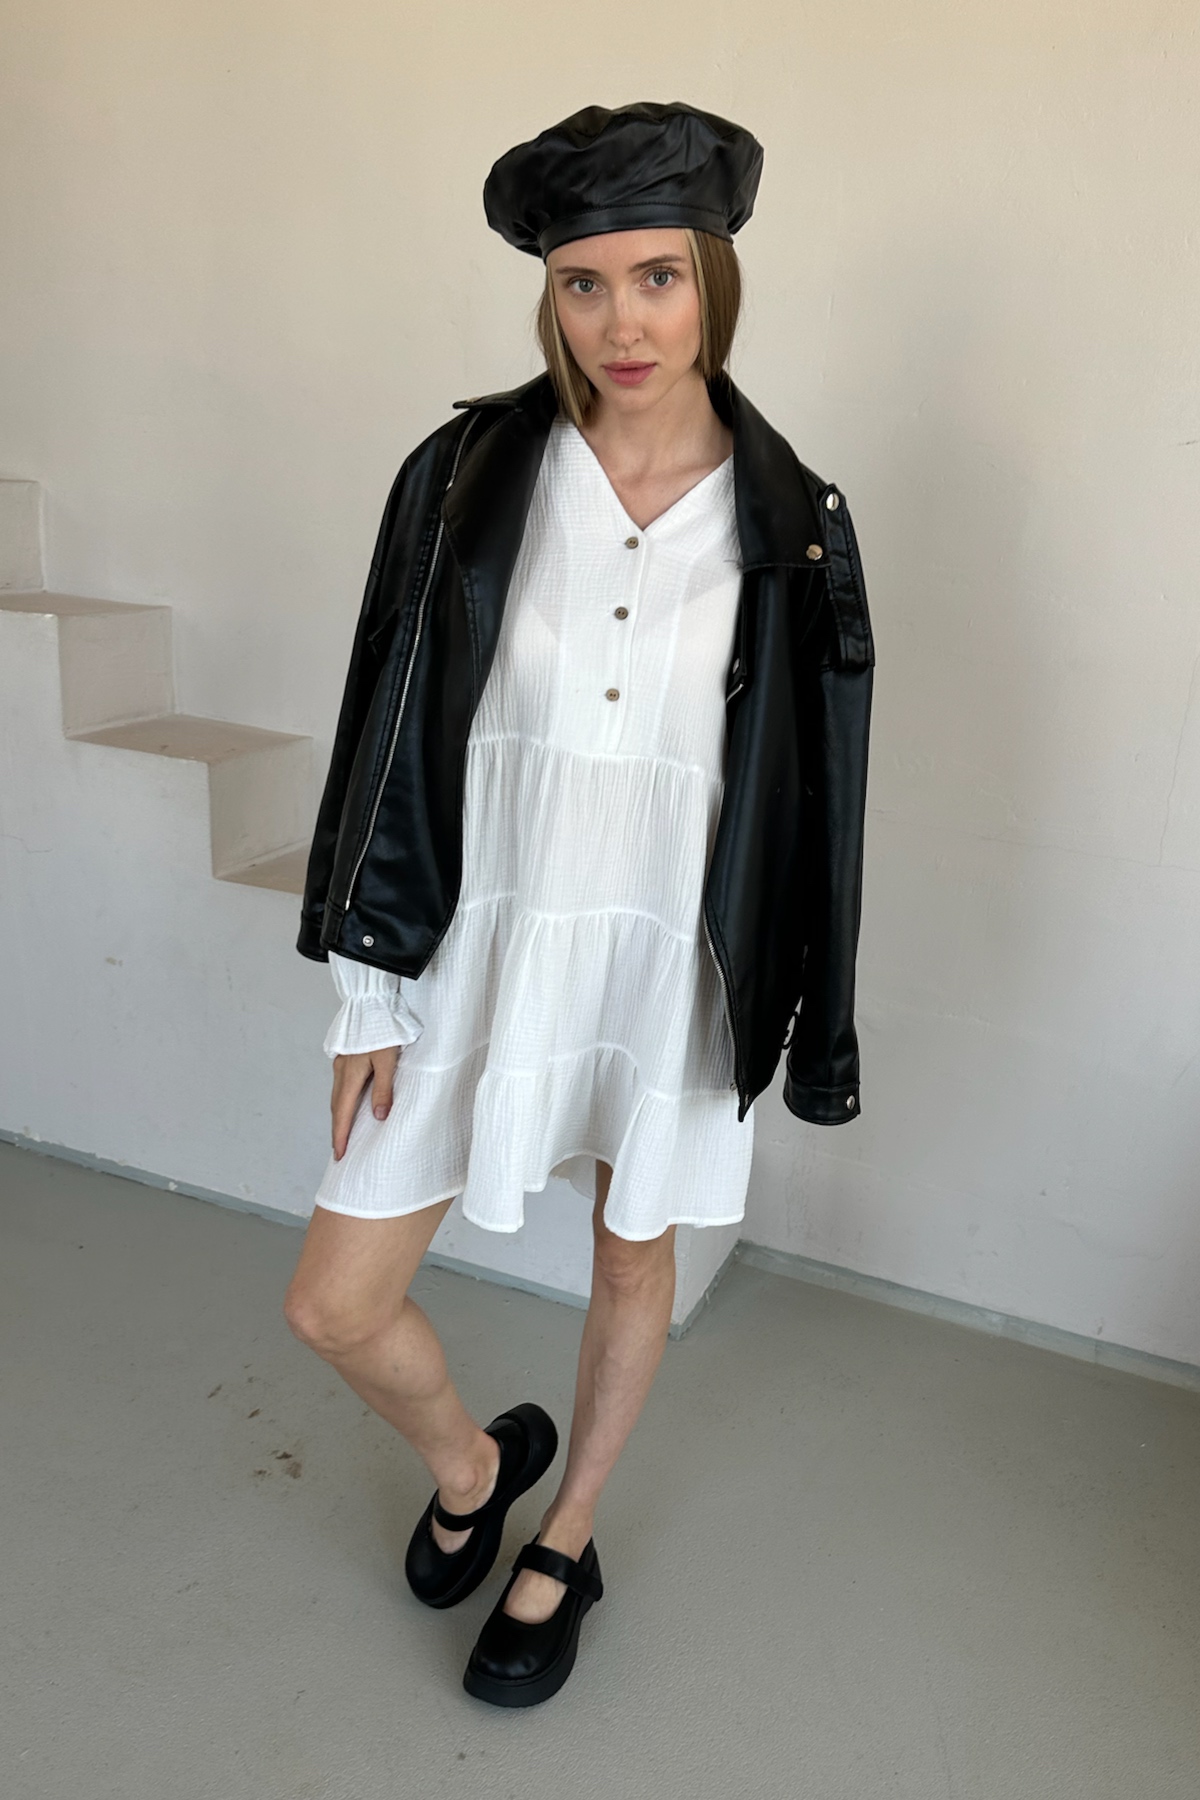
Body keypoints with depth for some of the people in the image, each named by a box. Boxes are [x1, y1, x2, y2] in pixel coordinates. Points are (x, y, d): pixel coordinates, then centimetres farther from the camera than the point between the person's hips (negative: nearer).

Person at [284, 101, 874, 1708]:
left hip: (675, 961, 0)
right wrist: (372, 987, -2)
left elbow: (812, 793, 0)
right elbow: (389, 740, -3)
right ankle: (470, 1464, 41)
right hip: (487, 947, 1)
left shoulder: (790, 525, -5)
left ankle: (564, 1550, 48)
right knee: (334, 1304, 6)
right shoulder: (468, 477, -6)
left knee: (633, 1268, 18)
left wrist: (809, 1019, 3)